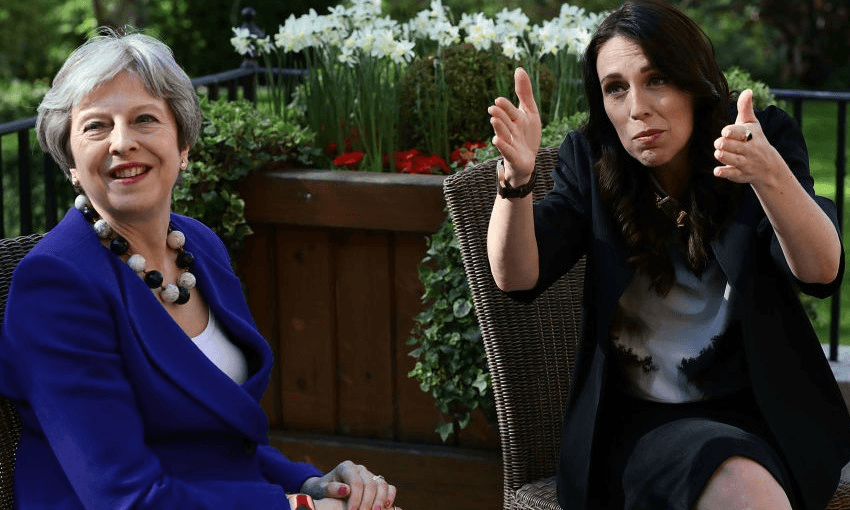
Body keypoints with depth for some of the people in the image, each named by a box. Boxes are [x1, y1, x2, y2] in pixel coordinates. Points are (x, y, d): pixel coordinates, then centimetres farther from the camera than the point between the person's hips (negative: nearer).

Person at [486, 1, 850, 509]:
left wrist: (768, 174, -37)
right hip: (642, 422, -1)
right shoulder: (592, 161, 1)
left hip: (761, 410, 1)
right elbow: (517, 276, -11)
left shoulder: (764, 139, -1)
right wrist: (517, 176, -32)